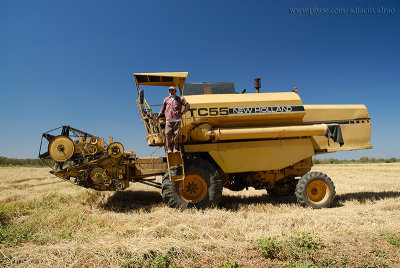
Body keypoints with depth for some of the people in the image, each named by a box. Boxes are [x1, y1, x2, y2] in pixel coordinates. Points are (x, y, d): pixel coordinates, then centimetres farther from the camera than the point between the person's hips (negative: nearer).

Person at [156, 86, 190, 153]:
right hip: (169, 120, 1)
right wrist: (158, 116, 18)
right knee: (168, 134, -8)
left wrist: (183, 112, 3)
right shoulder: (166, 99, 18)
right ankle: (169, 148, -1)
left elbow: (187, 105, 13)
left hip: (177, 120, -1)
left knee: (176, 134, -5)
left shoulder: (180, 99, 14)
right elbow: (163, 109, 25)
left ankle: (175, 148, 2)